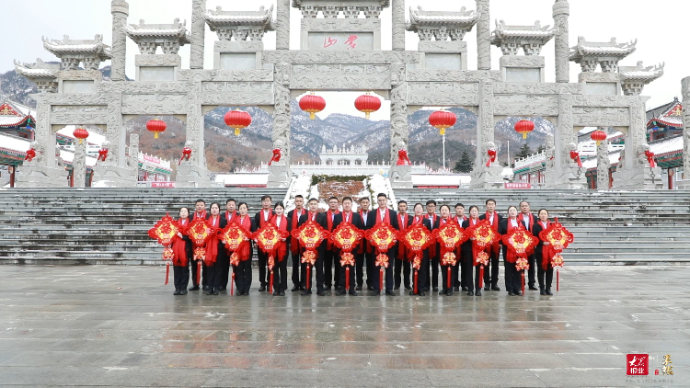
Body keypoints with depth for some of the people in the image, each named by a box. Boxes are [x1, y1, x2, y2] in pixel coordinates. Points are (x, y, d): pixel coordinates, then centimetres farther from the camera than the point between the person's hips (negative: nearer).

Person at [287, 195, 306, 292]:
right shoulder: (290, 213, 6)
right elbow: (288, 228, 4)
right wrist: (289, 241, -3)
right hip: (294, 243, 2)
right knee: (295, 264, 8)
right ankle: (296, 284, 14)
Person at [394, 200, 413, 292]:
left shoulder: (411, 218, 7)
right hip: (398, 244, -1)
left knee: (407, 265, 7)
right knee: (397, 265, 5)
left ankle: (407, 284, 14)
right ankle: (397, 284, 10)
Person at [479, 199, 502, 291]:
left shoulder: (499, 217, 7)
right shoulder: (481, 217, 3)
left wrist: (500, 242, -5)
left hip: (496, 244, 1)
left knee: (495, 264, 6)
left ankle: (494, 283, 12)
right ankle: (487, 283, 9)